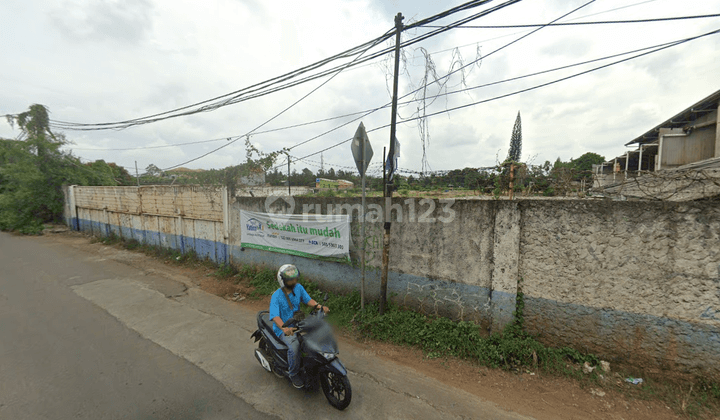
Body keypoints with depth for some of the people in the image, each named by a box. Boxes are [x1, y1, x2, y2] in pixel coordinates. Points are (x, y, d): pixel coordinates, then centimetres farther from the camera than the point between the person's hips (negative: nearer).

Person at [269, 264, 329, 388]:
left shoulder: (298, 288, -5)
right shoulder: (276, 296, -20)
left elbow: (307, 299, 3)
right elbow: (275, 316, -30)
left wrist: (320, 306, -16)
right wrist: (284, 328, -49)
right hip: (282, 328, -5)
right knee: (294, 346, -28)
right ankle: (293, 374, -2)